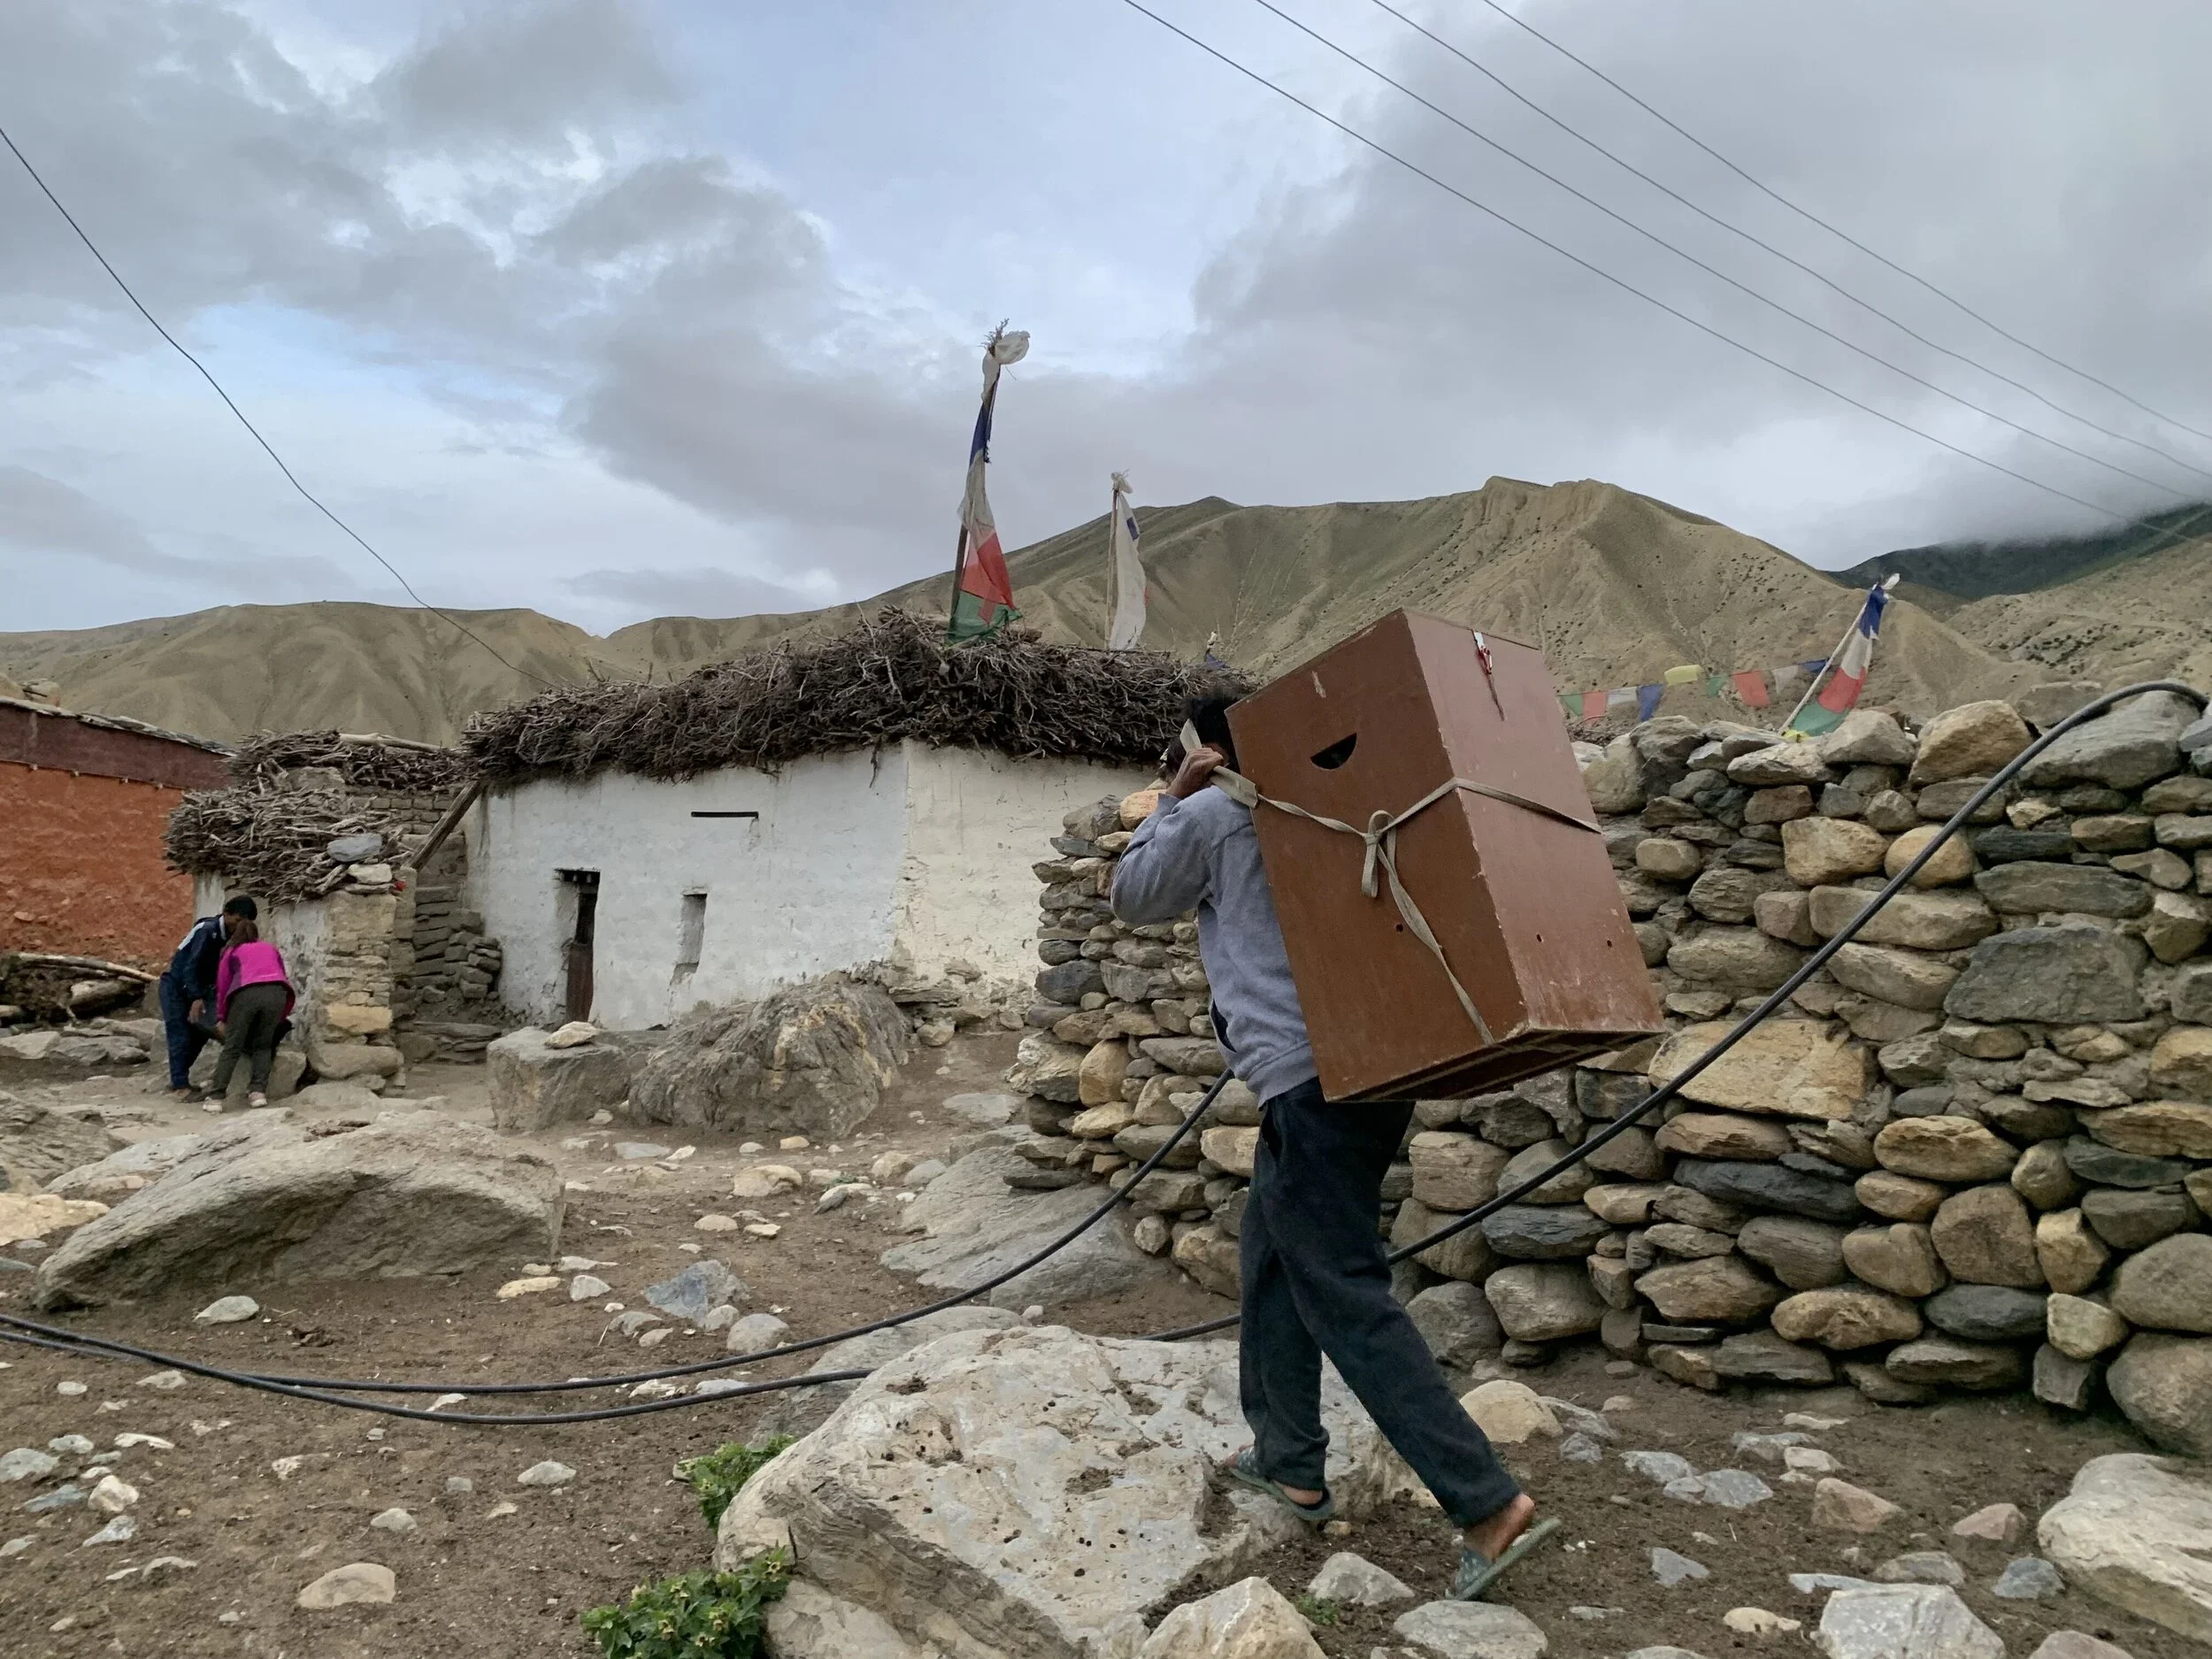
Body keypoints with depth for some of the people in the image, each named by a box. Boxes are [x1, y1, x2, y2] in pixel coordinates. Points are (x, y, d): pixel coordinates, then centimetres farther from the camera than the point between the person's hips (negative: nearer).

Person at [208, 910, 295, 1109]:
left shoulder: (232, 952, 29)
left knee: (232, 1046, 7)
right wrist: (282, 1017, 43)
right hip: (277, 992, 2)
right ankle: (258, 1091, 1)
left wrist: (221, 1018, 40)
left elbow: (222, 986, 29)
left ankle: (216, 1096, 2)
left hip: (247, 993, -2)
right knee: (263, 1045, 14)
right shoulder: (271, 948, 35)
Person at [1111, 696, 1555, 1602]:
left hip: (1310, 1078, -8)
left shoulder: (1211, 814, 1)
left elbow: (1132, 897, 12)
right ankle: (1287, 1458, 28)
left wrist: (1171, 799, 11)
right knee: (1269, 1257, 21)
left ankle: (1489, 1503, -8)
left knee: (1346, 1297, -6)